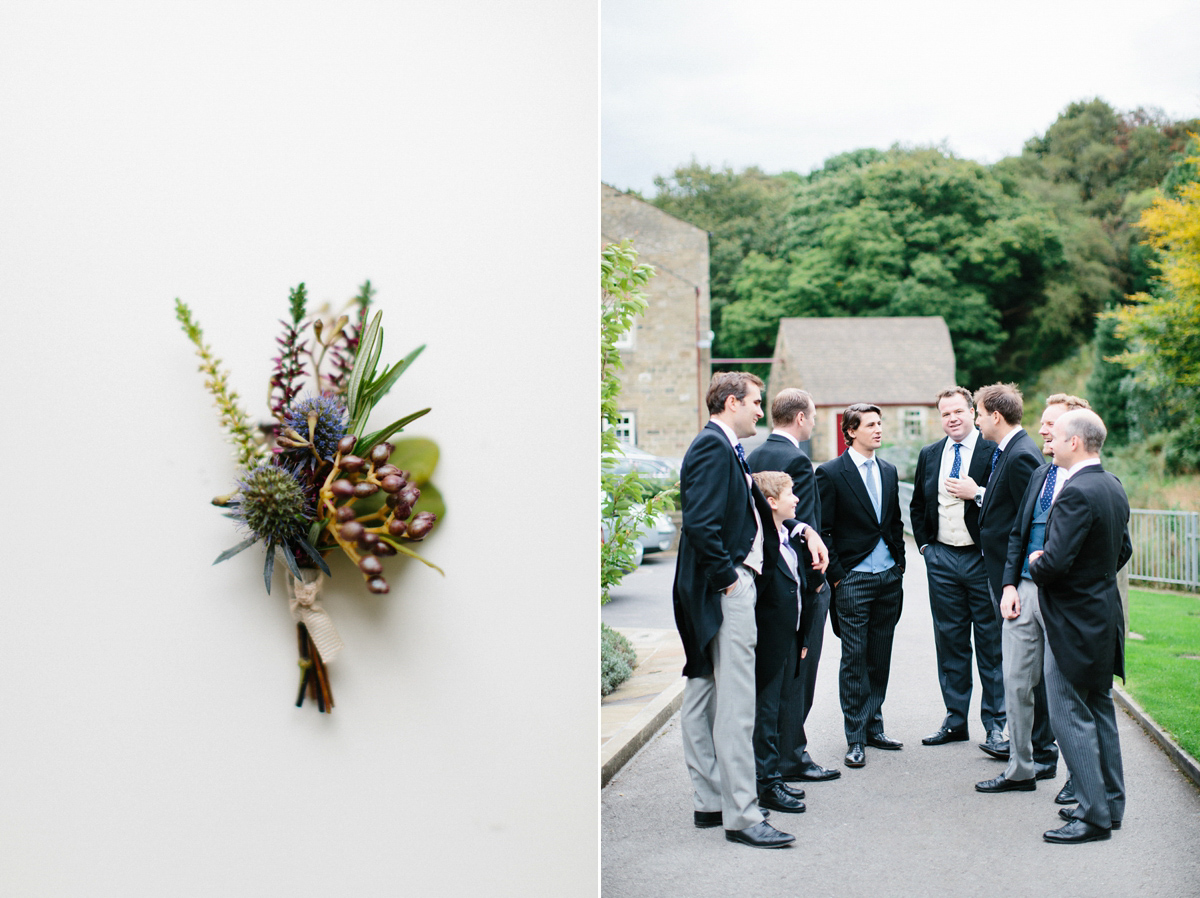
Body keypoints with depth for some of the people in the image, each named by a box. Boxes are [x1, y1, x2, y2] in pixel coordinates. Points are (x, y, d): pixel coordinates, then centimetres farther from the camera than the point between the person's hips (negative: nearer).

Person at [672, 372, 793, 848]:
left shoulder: (724, 448, 18)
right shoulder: (713, 447, -13)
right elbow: (700, 522, -22)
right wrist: (726, 577, -17)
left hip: (723, 585, 11)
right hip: (726, 592, -11)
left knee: (703, 698, 14)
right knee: (736, 706, -8)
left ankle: (709, 802, 22)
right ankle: (741, 816, -5)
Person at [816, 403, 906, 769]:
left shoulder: (888, 471, 12)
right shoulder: (831, 473, -6)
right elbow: (822, 530, -7)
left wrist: (900, 562, 11)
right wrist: (836, 574, -9)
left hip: (889, 577, 6)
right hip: (853, 578, -5)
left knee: (880, 657, 10)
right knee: (855, 659, -2)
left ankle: (873, 727, 20)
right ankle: (855, 736, 5)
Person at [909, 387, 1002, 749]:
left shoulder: (994, 452, -5)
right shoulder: (929, 455, 11)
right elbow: (917, 505, 20)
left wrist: (975, 494, -18)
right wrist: (924, 544, 11)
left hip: (982, 559, -5)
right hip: (941, 559, 5)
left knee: (991, 642, 1)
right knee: (949, 641, 9)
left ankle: (995, 721, 10)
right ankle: (955, 719, 17)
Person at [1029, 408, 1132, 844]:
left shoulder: (1076, 494, -23)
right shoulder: (1113, 486, 8)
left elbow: (1055, 563, -26)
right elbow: (1123, 550, 19)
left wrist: (1035, 564, -6)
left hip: (1074, 623, -10)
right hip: (1103, 615, 10)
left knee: (1070, 717, -3)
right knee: (1099, 712, 17)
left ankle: (1094, 816, 0)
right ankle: (1110, 804, 26)